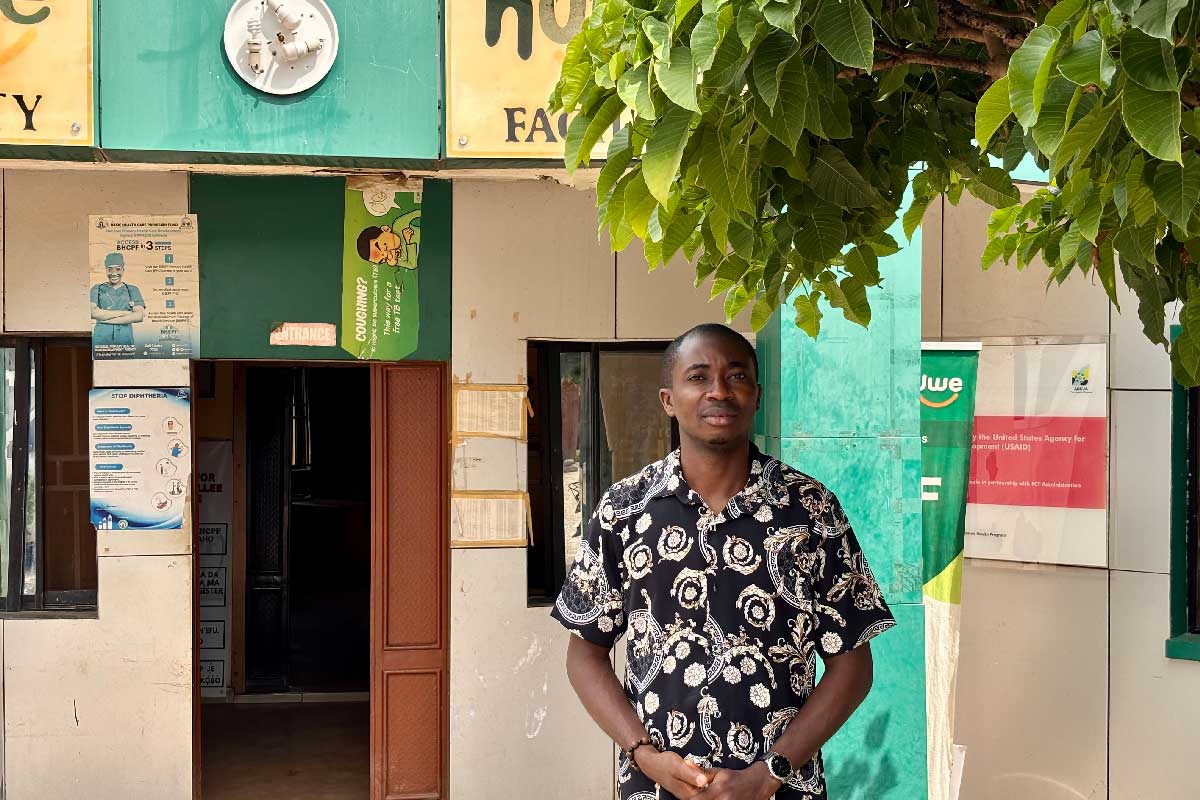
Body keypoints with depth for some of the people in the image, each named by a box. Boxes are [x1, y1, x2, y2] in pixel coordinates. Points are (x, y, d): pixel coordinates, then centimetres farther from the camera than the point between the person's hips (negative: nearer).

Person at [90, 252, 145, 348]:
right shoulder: (97, 289, 13)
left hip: (125, 339, 0)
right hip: (100, 339, 0)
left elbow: (138, 316, -3)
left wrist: (108, 319, -7)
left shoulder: (133, 290, 13)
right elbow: (93, 313, -5)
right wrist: (125, 313, -6)